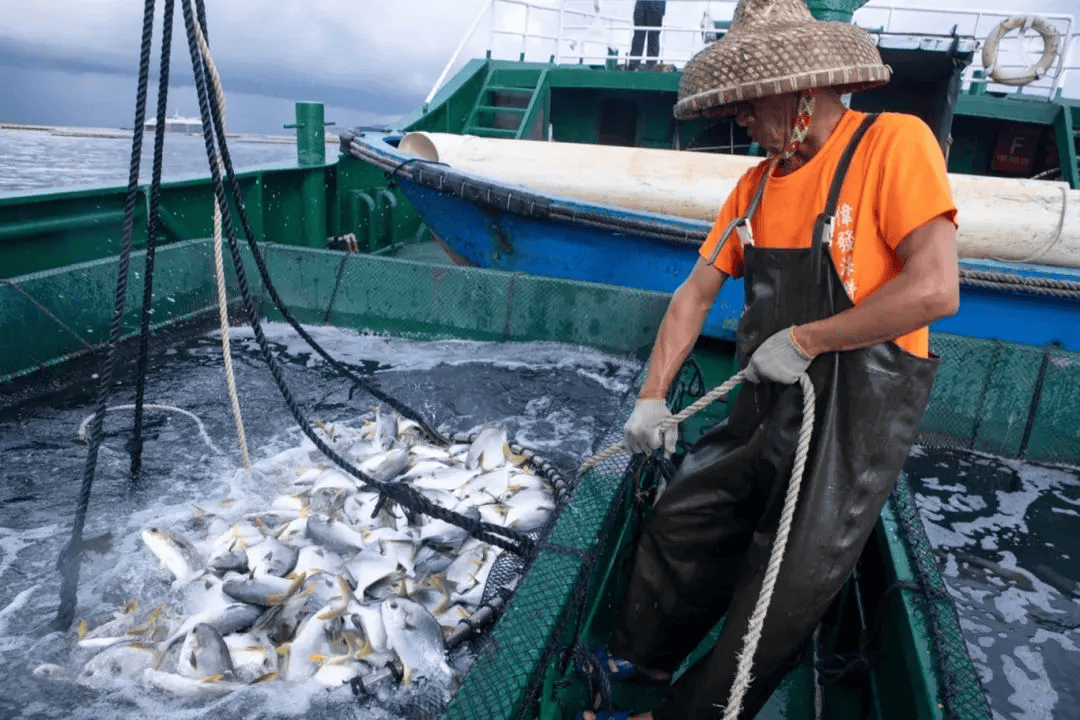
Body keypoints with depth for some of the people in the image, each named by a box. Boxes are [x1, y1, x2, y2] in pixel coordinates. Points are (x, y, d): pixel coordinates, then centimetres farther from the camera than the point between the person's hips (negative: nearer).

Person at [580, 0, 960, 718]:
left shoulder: (894, 142, -13)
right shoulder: (756, 184, 6)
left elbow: (936, 290, -22)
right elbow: (695, 295, 8)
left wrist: (803, 340, -16)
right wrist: (652, 398, 4)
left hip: (855, 418, -6)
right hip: (767, 410, 7)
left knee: (777, 606, 5)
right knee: (679, 528, 15)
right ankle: (644, 661, 39)